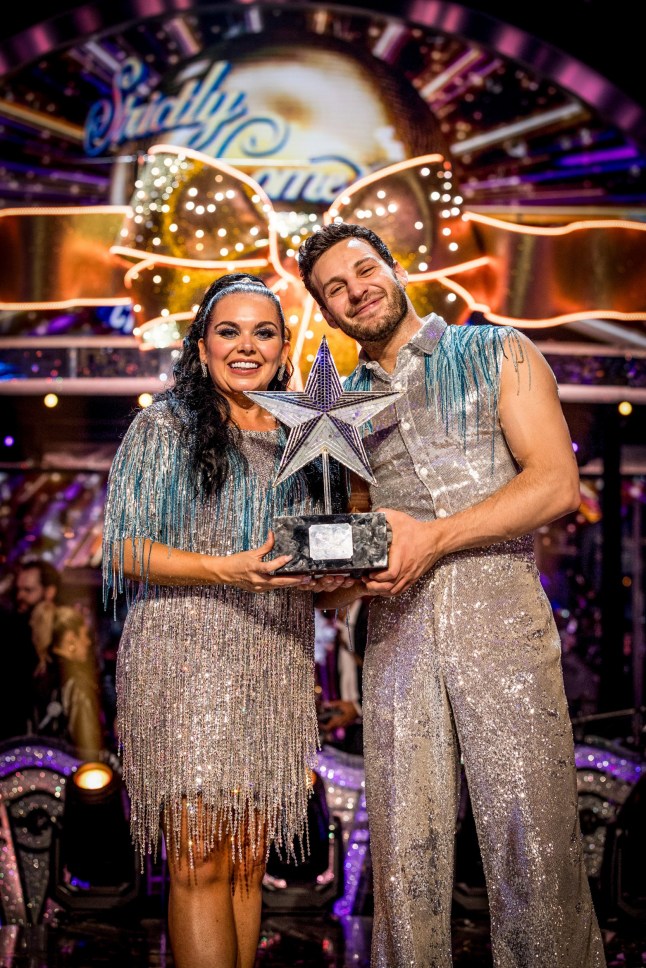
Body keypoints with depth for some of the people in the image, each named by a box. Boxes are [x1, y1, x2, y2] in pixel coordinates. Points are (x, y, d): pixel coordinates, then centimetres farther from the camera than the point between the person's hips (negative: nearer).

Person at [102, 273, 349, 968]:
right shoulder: (164, 426, 2)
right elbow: (126, 552, -4)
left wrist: (331, 573, 0)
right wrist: (227, 571, -18)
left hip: (276, 668, 5)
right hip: (187, 656, -4)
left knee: (249, 862, 5)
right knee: (202, 860, -8)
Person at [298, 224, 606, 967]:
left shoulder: (497, 354, 8)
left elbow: (557, 484, -4)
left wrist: (433, 537, -12)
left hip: (500, 619, -3)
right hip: (396, 633, 3)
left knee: (532, 843, -4)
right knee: (405, 847, 4)